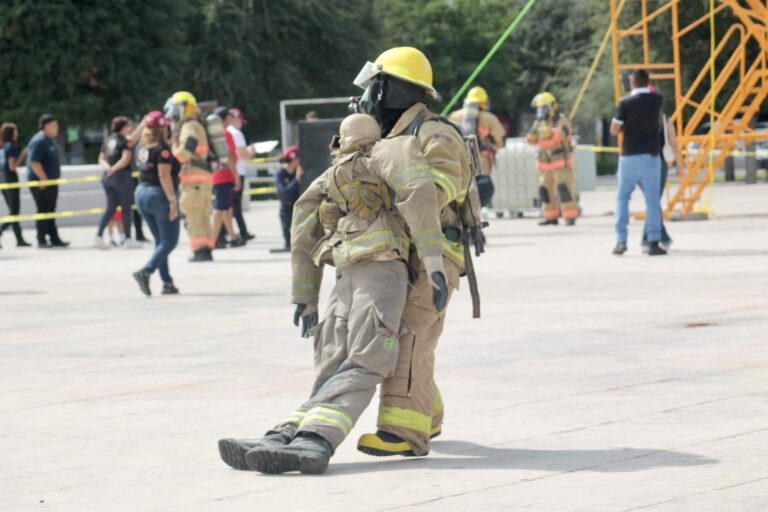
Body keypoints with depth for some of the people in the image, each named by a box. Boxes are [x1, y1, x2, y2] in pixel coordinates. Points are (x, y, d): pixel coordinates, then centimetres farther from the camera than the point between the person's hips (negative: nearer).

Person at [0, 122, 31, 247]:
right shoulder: (11, 146, -13)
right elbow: (12, 166, -17)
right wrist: (22, 154, -11)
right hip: (10, 179, -8)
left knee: (13, 211, 10)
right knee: (14, 211, -3)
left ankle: (19, 239, 7)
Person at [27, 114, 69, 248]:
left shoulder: (50, 140, 15)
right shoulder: (38, 141, -16)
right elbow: (34, 163, -23)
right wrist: (44, 179, -23)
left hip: (51, 182, 9)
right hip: (41, 184, -9)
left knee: (50, 211, 11)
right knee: (43, 211, -6)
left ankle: (54, 239, 14)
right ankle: (41, 240, -1)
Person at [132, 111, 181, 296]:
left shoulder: (143, 147, 8)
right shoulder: (162, 148, -15)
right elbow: (164, 175, -21)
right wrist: (172, 200, -21)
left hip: (141, 193, 8)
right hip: (160, 195, -8)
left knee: (160, 241, 14)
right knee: (169, 242, -2)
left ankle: (167, 282, 12)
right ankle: (146, 272, -20)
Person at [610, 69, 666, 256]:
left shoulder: (625, 103, -9)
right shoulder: (656, 99, 0)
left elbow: (614, 130, -6)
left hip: (629, 156, -1)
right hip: (651, 156, 1)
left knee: (623, 197, 10)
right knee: (652, 199, 2)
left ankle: (621, 240, 1)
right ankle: (653, 242, -5)